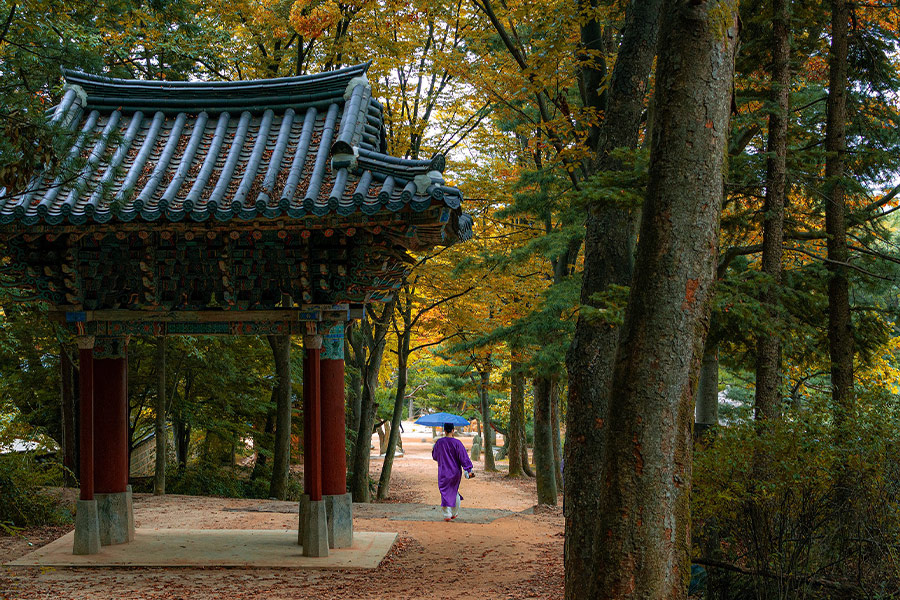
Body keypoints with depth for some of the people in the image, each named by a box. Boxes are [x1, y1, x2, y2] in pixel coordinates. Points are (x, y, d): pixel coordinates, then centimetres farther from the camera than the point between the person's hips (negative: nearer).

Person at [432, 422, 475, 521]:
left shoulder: (439, 443, -7)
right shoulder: (457, 443, -12)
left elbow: (434, 456, 8)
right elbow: (464, 457, -13)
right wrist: (469, 470, -12)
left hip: (443, 472, -1)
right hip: (455, 472, 1)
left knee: (445, 492, 2)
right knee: (454, 492, 17)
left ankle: (447, 514, -9)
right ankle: (455, 513, 25)